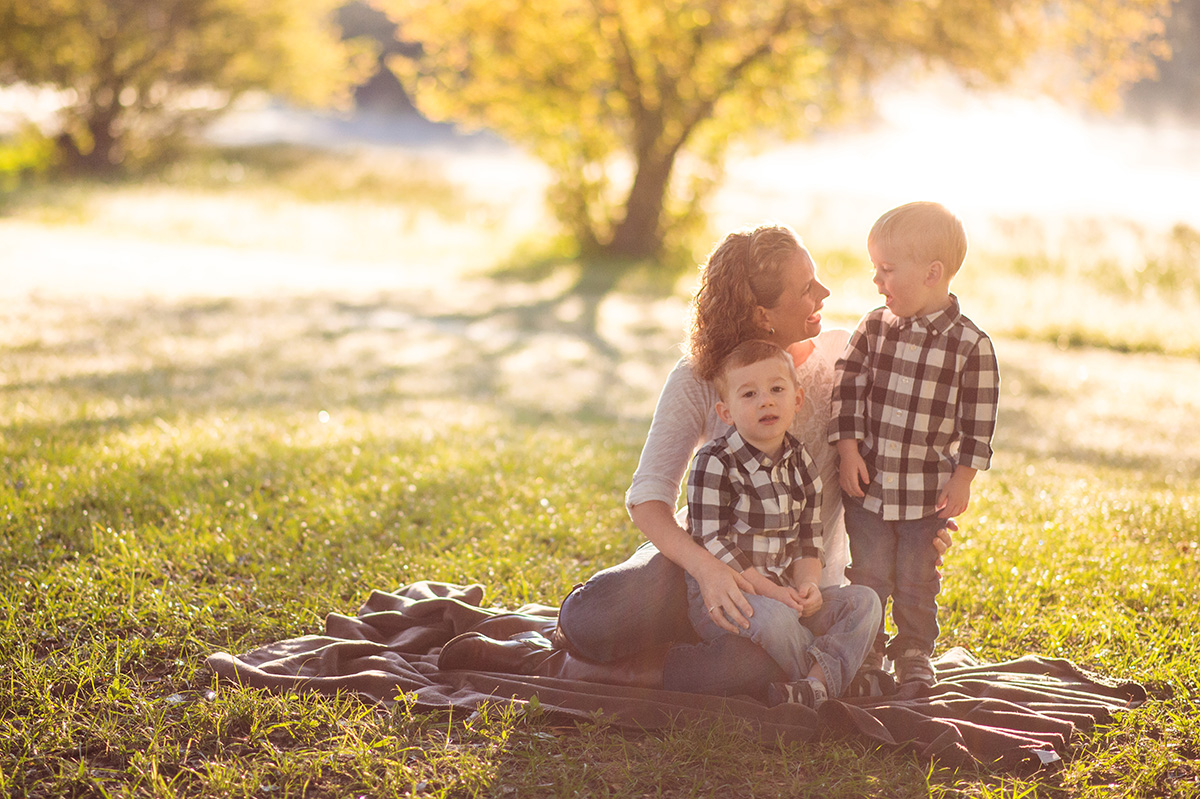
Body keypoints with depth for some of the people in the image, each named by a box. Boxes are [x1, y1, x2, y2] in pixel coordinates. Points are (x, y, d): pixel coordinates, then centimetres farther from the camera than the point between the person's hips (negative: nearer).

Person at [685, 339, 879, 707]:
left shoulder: (801, 464, 7)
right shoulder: (714, 464, -12)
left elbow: (808, 541, 9)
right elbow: (714, 544, -16)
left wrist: (808, 584, -12)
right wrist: (769, 591, -20)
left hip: (784, 592, 7)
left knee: (863, 601, -10)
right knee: (773, 617, -36)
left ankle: (819, 681, -29)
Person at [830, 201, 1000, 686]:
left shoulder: (970, 344, -10)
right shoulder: (874, 328, -2)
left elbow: (977, 419, -5)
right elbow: (849, 389, 2)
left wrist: (963, 478, -6)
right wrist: (849, 451, -5)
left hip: (929, 488, -2)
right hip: (869, 481, 2)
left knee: (917, 579, 9)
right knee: (868, 575, 7)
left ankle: (914, 654, 27)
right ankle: (865, 652, 24)